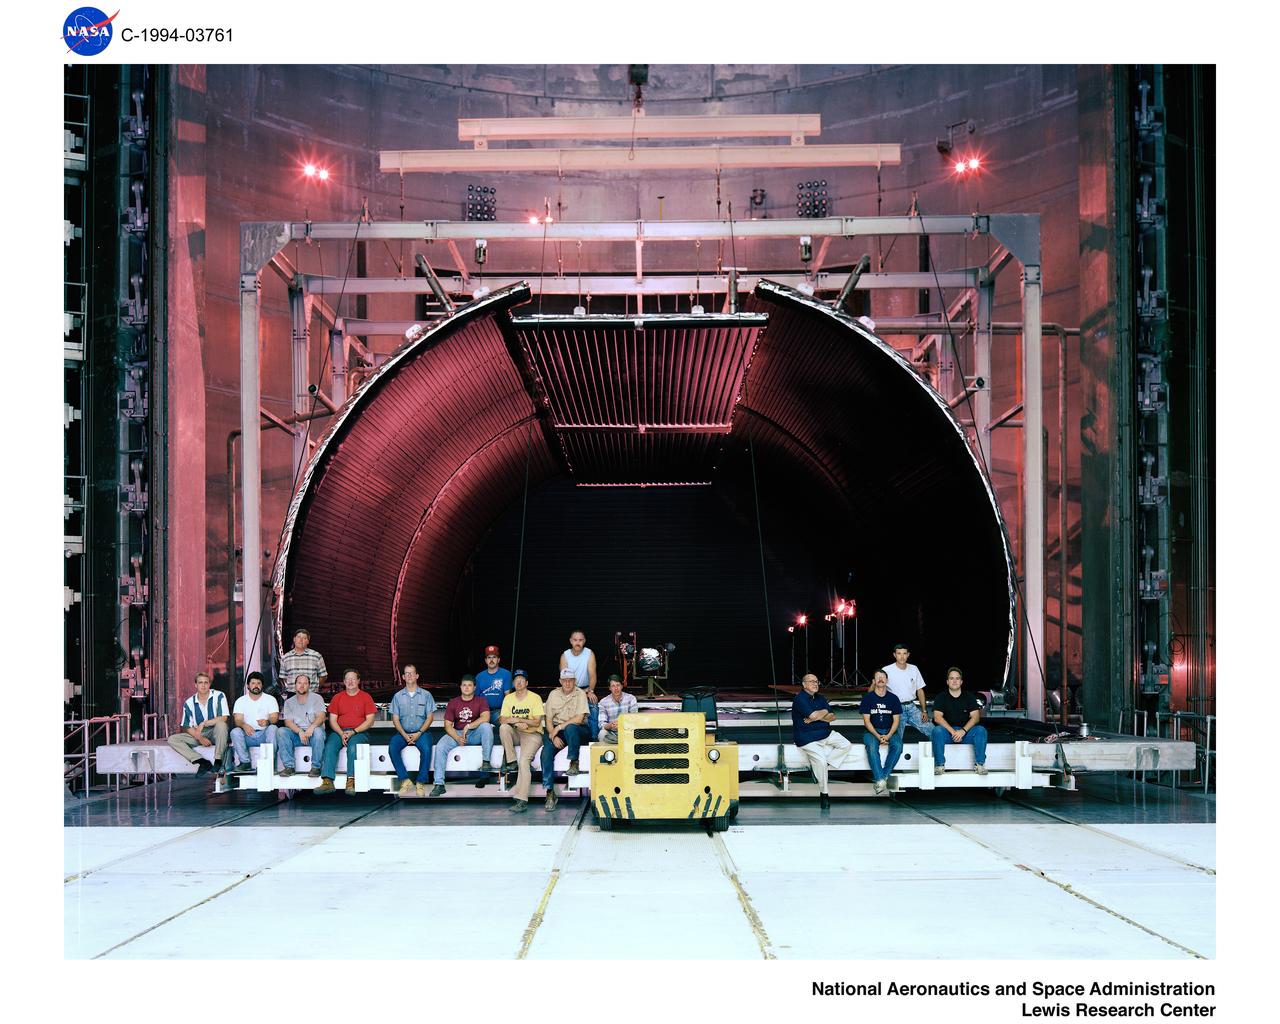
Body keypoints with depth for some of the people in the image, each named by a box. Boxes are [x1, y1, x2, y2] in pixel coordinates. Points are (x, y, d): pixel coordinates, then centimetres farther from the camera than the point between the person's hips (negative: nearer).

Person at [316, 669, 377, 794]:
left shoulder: (366, 697, 7)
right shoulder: (337, 698, 15)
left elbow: (370, 721, 1)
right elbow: (332, 720, 9)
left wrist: (353, 732, -12)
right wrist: (342, 734, -10)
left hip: (359, 732, -2)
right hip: (339, 731, 3)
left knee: (353, 746, -35)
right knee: (330, 746, -28)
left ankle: (351, 782, -41)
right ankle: (327, 781, -38)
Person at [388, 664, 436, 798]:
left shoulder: (426, 695, 8)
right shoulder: (398, 696, 12)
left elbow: (430, 717, 3)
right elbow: (395, 719, 6)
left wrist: (419, 733, -12)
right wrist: (404, 735, -11)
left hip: (421, 731, -2)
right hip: (403, 732, 2)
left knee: (426, 749, -34)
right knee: (393, 748, -29)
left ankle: (421, 782, -24)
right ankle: (405, 780, -24)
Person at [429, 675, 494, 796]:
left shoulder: (481, 701, 2)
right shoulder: (453, 703, 7)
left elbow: (485, 718, -16)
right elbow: (448, 725, 0)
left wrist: (468, 726, -22)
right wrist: (458, 739, -17)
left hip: (475, 734, -1)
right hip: (457, 734, 2)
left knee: (486, 726, -33)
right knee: (440, 747, -26)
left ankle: (486, 763, -26)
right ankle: (439, 784, -27)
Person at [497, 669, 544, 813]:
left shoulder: (535, 698, -2)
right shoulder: (508, 698, 8)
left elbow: (537, 722, -9)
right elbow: (502, 720, -3)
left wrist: (516, 719, -15)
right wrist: (519, 723, -20)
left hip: (532, 734, -5)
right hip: (516, 734, 5)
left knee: (524, 761, -26)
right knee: (504, 728, -28)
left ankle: (522, 800, -33)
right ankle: (511, 762, -19)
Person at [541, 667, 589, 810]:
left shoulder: (580, 694, -4)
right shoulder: (554, 694, 8)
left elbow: (579, 719, -15)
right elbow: (549, 720, 6)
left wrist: (559, 727, -18)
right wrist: (554, 736, -11)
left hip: (579, 730, -3)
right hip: (556, 731, 3)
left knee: (570, 728, -39)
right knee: (546, 752, -23)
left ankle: (574, 762, -19)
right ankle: (550, 792, -20)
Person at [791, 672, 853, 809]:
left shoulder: (820, 698, 14)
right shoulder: (800, 699, -12)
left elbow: (832, 717, 7)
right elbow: (813, 715, -25)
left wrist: (817, 717, -11)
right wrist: (824, 712, -3)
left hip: (825, 733, 8)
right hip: (807, 738, -8)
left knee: (846, 745, -6)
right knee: (820, 760, -24)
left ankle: (820, 765, -3)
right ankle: (823, 794, -8)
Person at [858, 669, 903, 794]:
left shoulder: (893, 698, 7)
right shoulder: (868, 698, 2)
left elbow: (896, 720, 4)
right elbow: (866, 720, -3)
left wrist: (888, 736, -14)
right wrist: (878, 736, -17)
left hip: (890, 731, 2)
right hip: (872, 731, -2)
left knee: (898, 745, -30)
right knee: (872, 746, -34)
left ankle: (883, 776, -27)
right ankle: (880, 780, -39)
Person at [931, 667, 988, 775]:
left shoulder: (969, 697, 9)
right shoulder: (941, 697, 5)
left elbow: (975, 717, -2)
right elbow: (937, 717, -8)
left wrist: (963, 731, -20)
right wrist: (952, 731, -23)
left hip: (965, 732, 1)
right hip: (947, 730, -1)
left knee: (981, 730, -26)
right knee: (937, 731, -33)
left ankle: (979, 764, -24)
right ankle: (939, 765, -29)